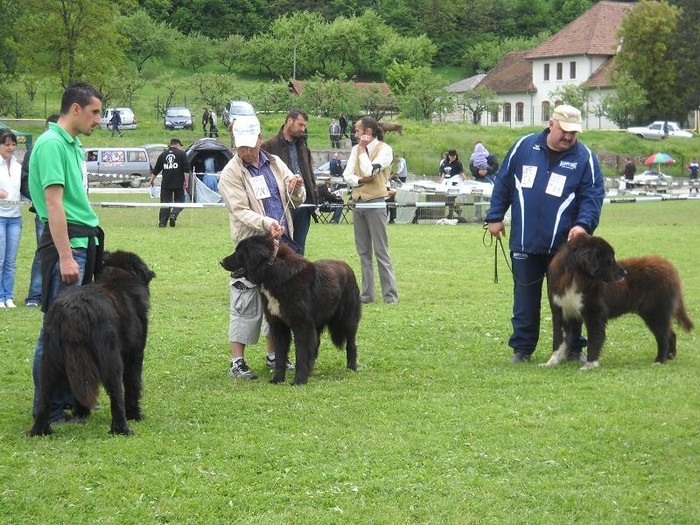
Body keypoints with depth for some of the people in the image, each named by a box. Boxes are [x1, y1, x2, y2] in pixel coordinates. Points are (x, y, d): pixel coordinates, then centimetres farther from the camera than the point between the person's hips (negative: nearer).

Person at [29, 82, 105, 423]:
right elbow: (54, 203, -19)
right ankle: (47, 408, -2)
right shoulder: (52, 144, -13)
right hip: (65, 241, -10)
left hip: (84, 241, 10)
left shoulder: (73, 145, 16)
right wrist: (65, 256, -23)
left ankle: (69, 398, 21)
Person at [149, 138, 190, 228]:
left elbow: (156, 170, 15)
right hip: (178, 183, -3)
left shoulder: (163, 154, 12)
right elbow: (186, 169, -6)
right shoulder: (182, 154, 2)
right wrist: (186, 181, -4)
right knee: (179, 200, 8)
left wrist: (152, 180, 25)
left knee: (165, 202, 6)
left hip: (165, 183, 3)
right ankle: (173, 214, -19)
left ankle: (162, 222, -1)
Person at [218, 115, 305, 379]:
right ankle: (237, 361, -3)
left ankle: (273, 355, 24)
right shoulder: (231, 173, -7)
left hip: (281, 242, 6)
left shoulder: (275, 164, 10)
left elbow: (297, 200, 13)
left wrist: (296, 189, -12)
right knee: (246, 304, -7)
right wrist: (266, 223, -32)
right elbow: (240, 210, -16)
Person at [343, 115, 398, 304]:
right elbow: (347, 175, 5)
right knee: (363, 252, 8)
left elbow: (369, 171, -18)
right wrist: (359, 180, -13)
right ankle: (367, 294, 13)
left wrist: (362, 150, -7)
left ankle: (390, 295, -5)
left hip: (375, 204, -6)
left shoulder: (384, 150, -6)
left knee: (381, 251, -7)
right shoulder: (356, 149, 12)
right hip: (358, 202, 6)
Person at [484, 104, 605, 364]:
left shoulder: (584, 157, -2)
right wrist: (495, 217, 7)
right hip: (524, 243, 1)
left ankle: (572, 348, 18)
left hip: (564, 245, -1)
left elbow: (593, 195, -4)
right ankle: (522, 348, 18)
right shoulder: (524, 147, 2)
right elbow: (503, 183, 9)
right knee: (525, 299, 8)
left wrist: (583, 224, -20)